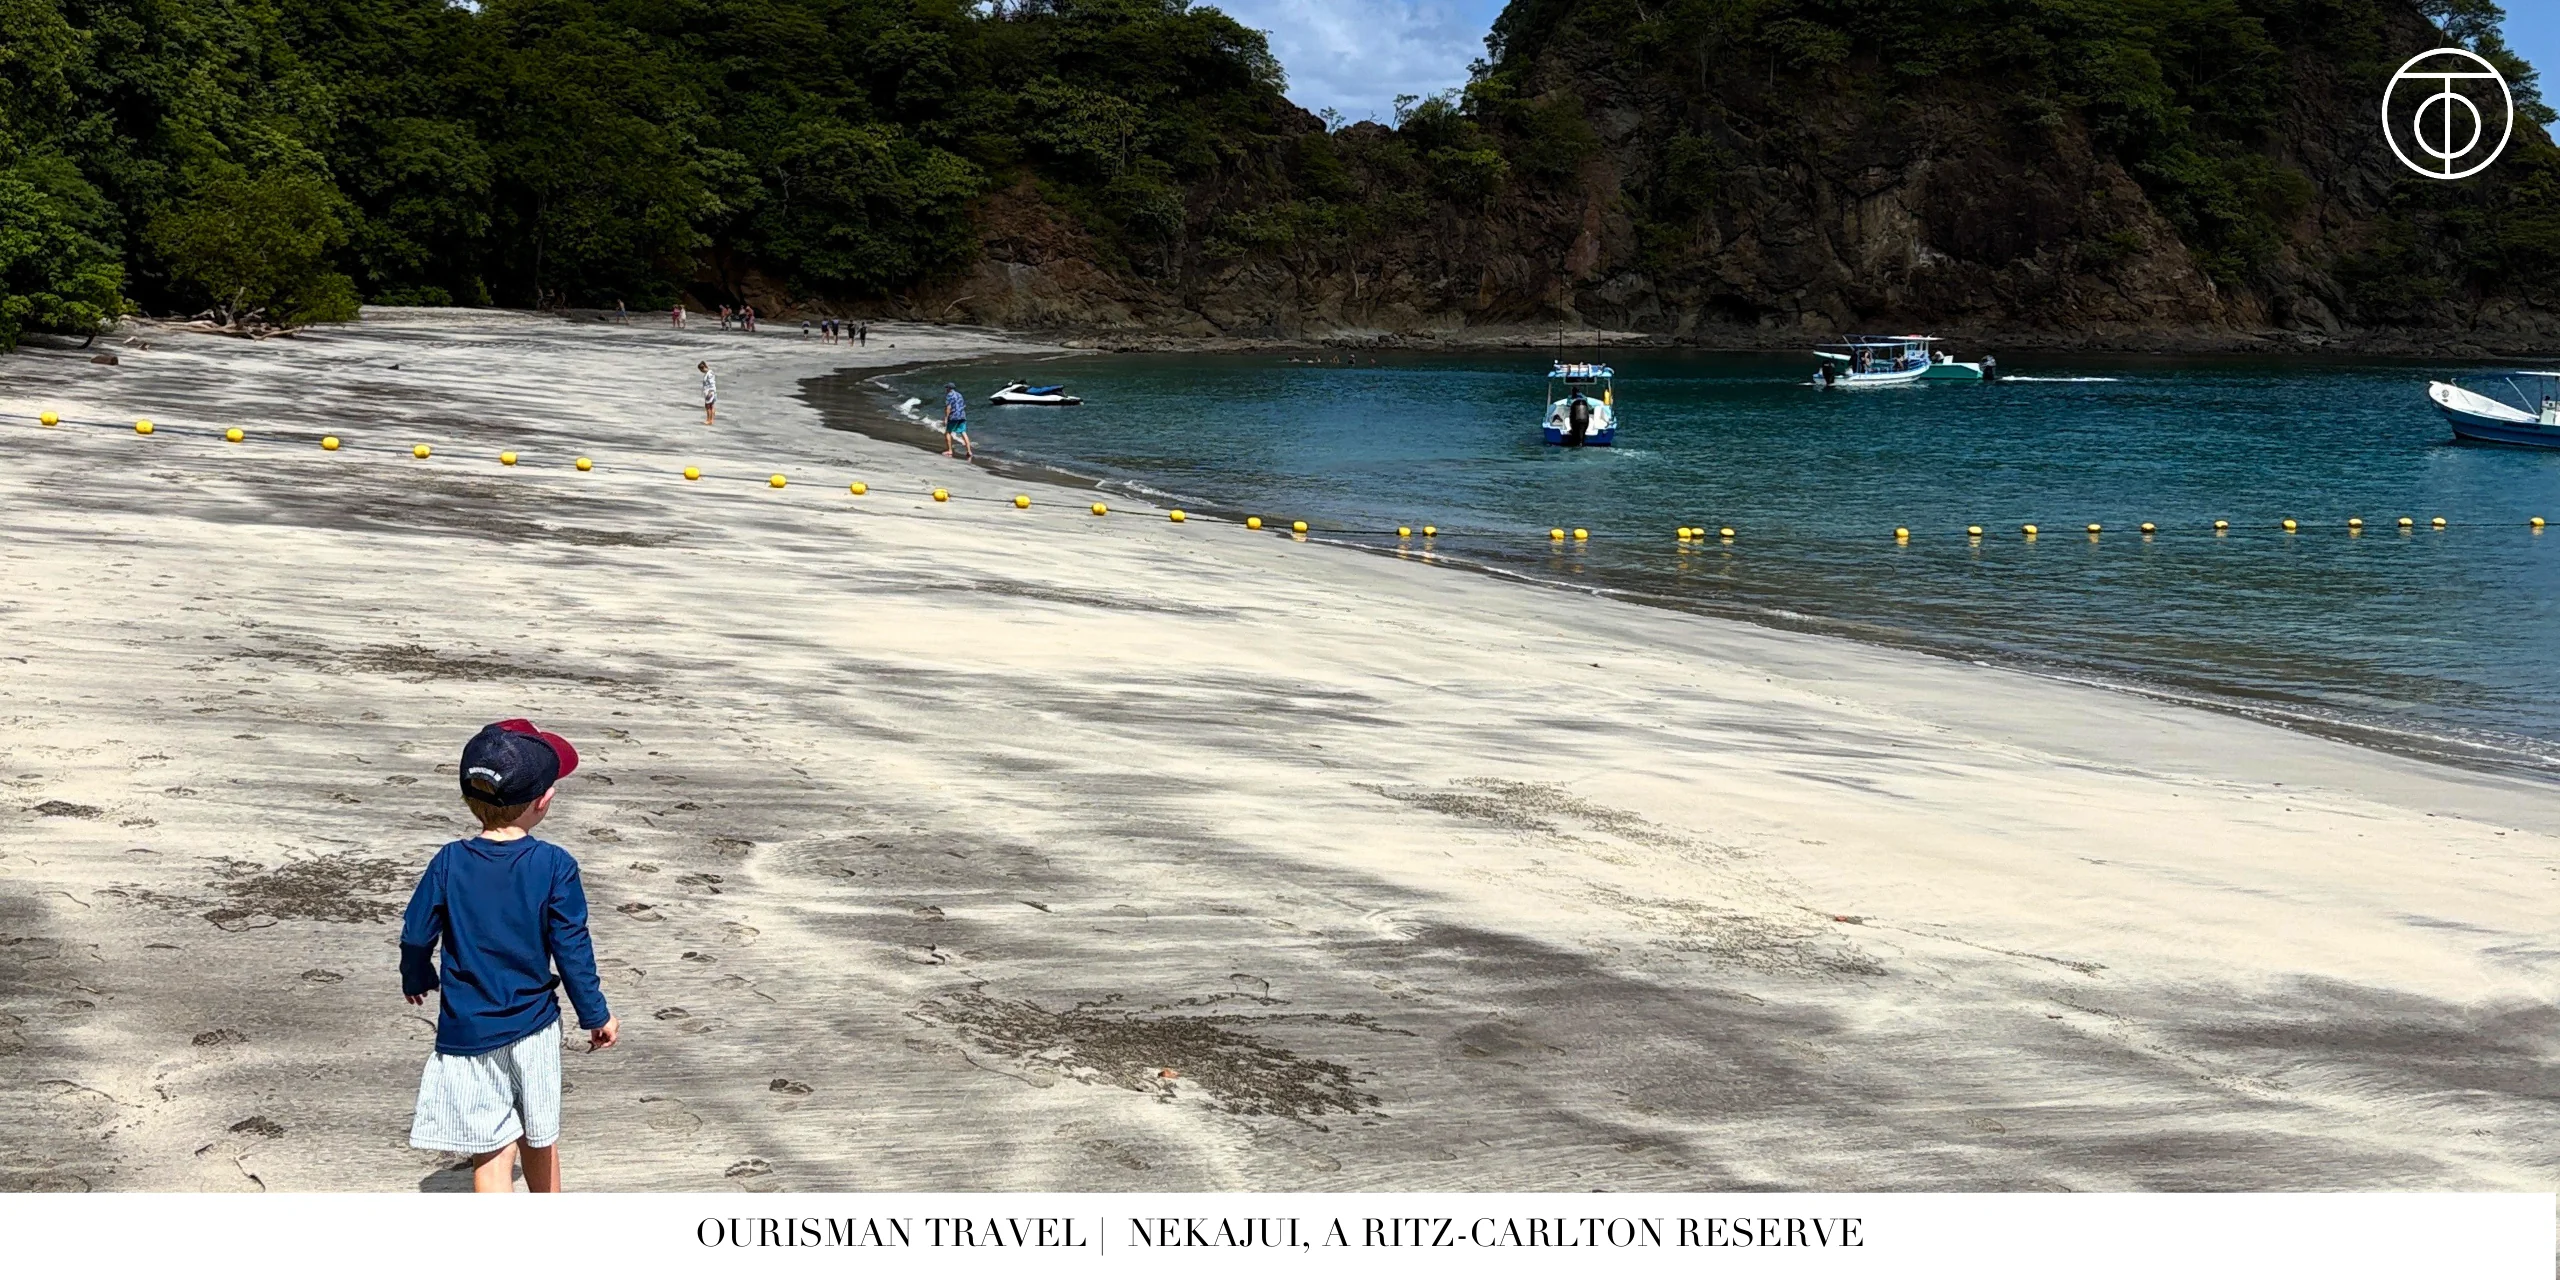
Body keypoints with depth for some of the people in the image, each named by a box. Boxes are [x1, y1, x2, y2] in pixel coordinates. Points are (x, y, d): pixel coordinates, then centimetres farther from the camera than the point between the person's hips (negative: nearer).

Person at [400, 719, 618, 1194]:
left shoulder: (448, 864, -9)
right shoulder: (555, 866, -12)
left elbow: (416, 935, 0)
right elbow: (573, 949, -7)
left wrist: (417, 979, 22)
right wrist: (595, 1014, 6)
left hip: (467, 1030, -1)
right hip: (533, 1026, 1)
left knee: (492, 1151, 1)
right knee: (540, 1137, 19)